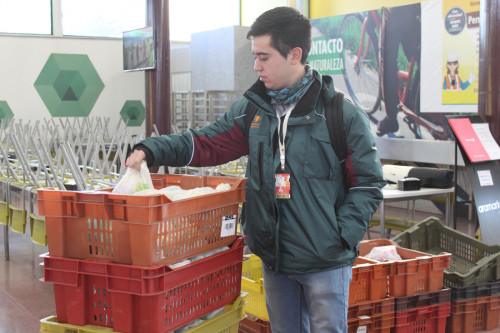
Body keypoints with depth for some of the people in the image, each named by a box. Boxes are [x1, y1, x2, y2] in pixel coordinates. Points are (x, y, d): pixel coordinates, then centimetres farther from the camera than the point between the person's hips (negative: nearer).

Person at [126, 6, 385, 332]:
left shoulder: (343, 115, -11)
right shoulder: (251, 110, 4)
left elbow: (368, 183, -8)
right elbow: (205, 143, 5)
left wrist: (342, 236, -16)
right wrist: (150, 150, -7)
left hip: (326, 262, -5)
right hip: (275, 259, 5)